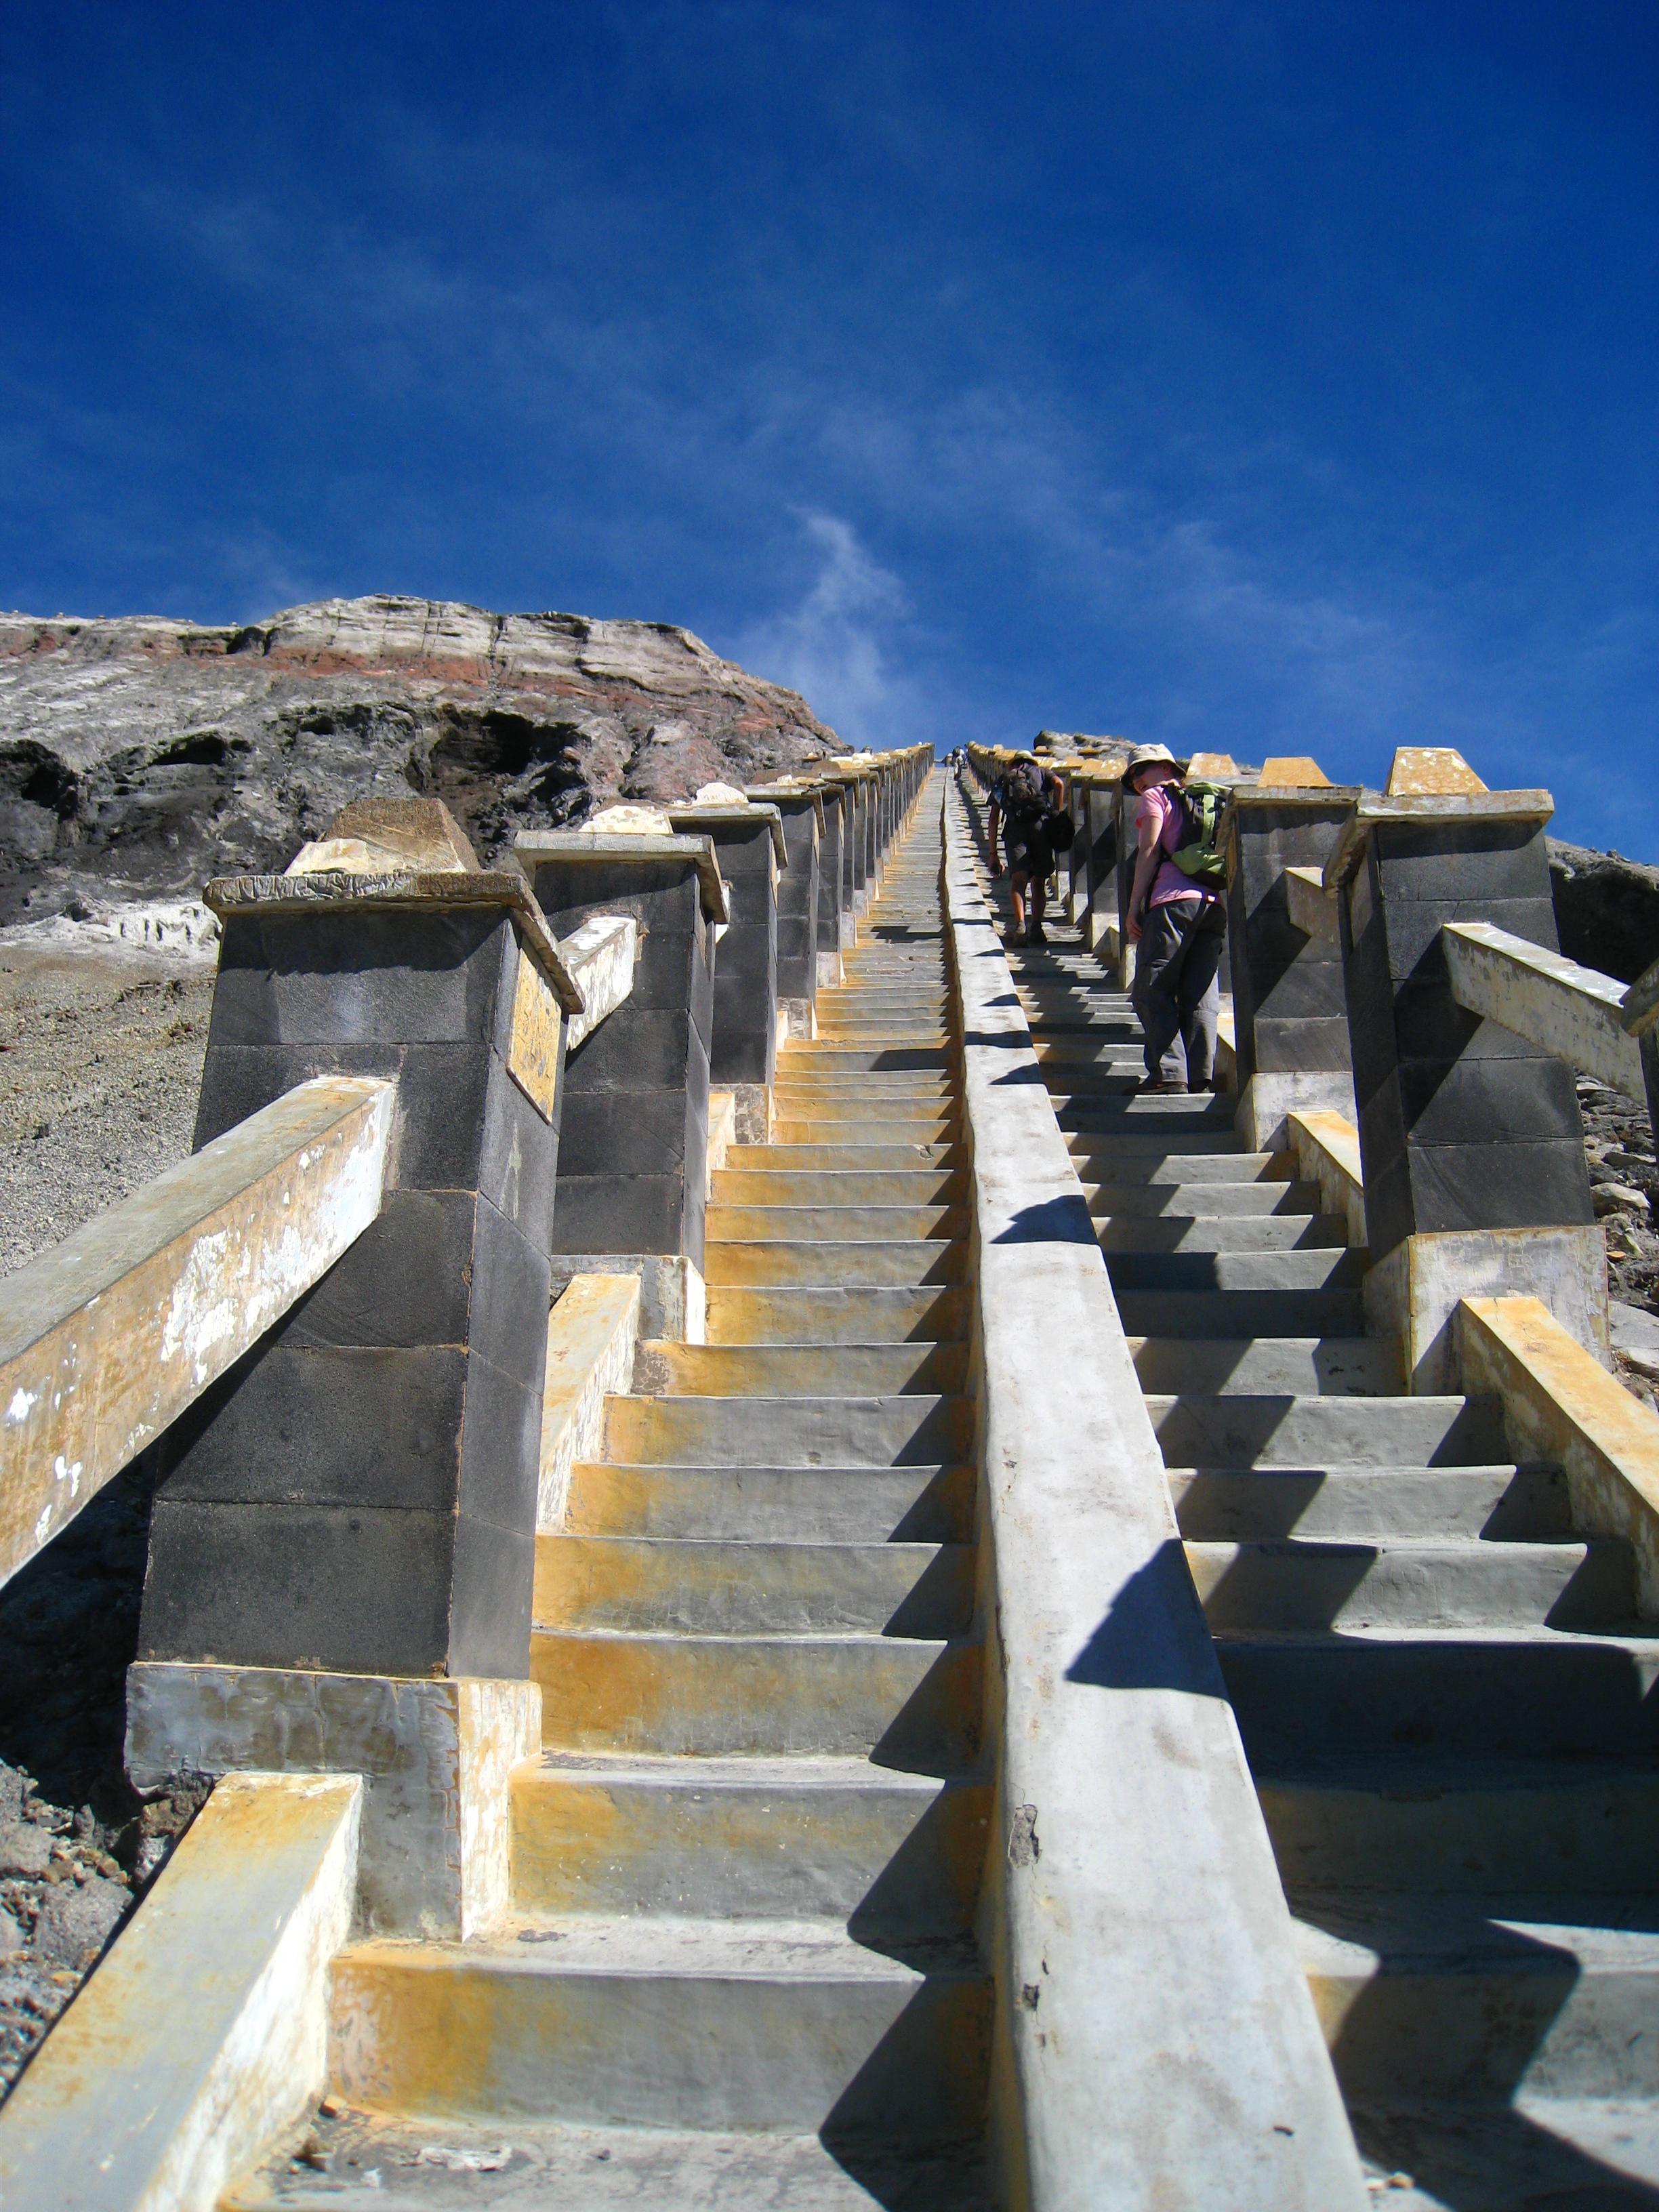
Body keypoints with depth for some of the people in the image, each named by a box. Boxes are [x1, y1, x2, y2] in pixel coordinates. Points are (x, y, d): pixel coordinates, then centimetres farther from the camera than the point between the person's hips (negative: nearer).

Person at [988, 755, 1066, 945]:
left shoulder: (1005, 781, 30)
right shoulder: (1042, 772, 29)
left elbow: (994, 820, 20)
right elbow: (1058, 784, 3)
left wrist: (993, 855, 19)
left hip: (1014, 828, 0)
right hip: (1041, 823, 0)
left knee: (1018, 879, -12)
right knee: (1038, 881, 11)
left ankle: (1020, 924, -34)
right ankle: (1036, 927, -3)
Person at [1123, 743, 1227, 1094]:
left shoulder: (1155, 797, 11)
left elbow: (1150, 851, -2)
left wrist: (1134, 906, -4)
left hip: (1174, 899, -7)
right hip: (1216, 903, 7)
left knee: (1152, 990, -6)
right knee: (1201, 992, 3)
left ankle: (1169, 1073, -16)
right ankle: (1199, 1076, -3)